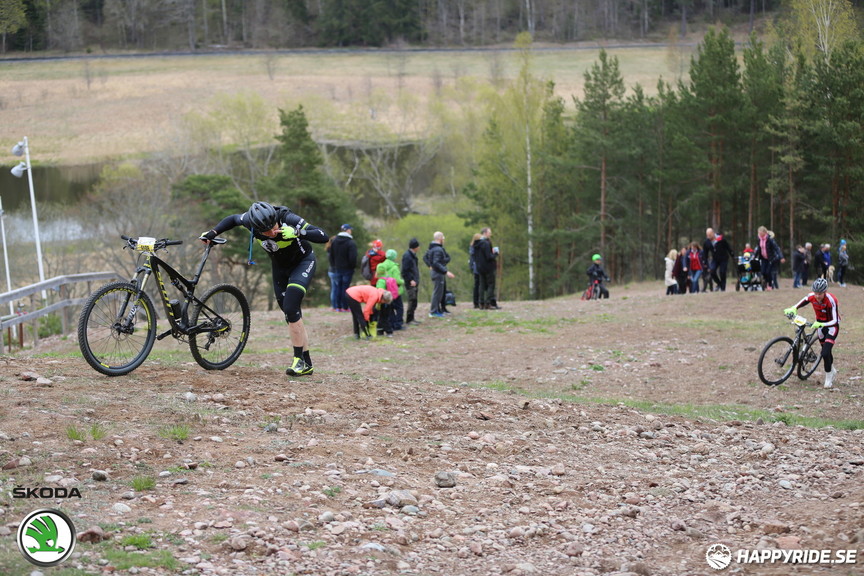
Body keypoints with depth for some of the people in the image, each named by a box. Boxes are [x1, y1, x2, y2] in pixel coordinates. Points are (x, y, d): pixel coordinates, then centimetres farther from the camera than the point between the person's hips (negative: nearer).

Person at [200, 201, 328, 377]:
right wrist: (213, 232, -6)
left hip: (303, 262, -5)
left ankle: (299, 359, -13)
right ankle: (306, 364, 13)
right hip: (280, 268, 5)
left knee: (290, 308, -23)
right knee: (292, 315, 5)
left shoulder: (288, 219, -33)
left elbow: (324, 237, -37)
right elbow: (233, 219, 3)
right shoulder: (251, 222, -22)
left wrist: (296, 232, -48)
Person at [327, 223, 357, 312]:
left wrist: (333, 265, 13)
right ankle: (344, 307, 3)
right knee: (345, 288, 1)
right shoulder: (351, 243, -13)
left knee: (336, 287, 8)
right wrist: (353, 266, 1)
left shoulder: (333, 241, 2)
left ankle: (337, 306, 9)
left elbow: (329, 255, 4)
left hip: (335, 269, 4)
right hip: (347, 269, -4)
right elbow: (353, 258, -16)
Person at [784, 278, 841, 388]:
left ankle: (829, 377, 2)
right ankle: (832, 371, 44)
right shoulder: (812, 296, -18)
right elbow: (803, 302, 3)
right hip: (820, 324, 5)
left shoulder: (831, 300, -32)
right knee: (825, 351, 18)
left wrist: (820, 324, -45)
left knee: (825, 353, -18)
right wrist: (793, 309, -18)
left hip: (831, 325, -5)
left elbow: (835, 321, -32)